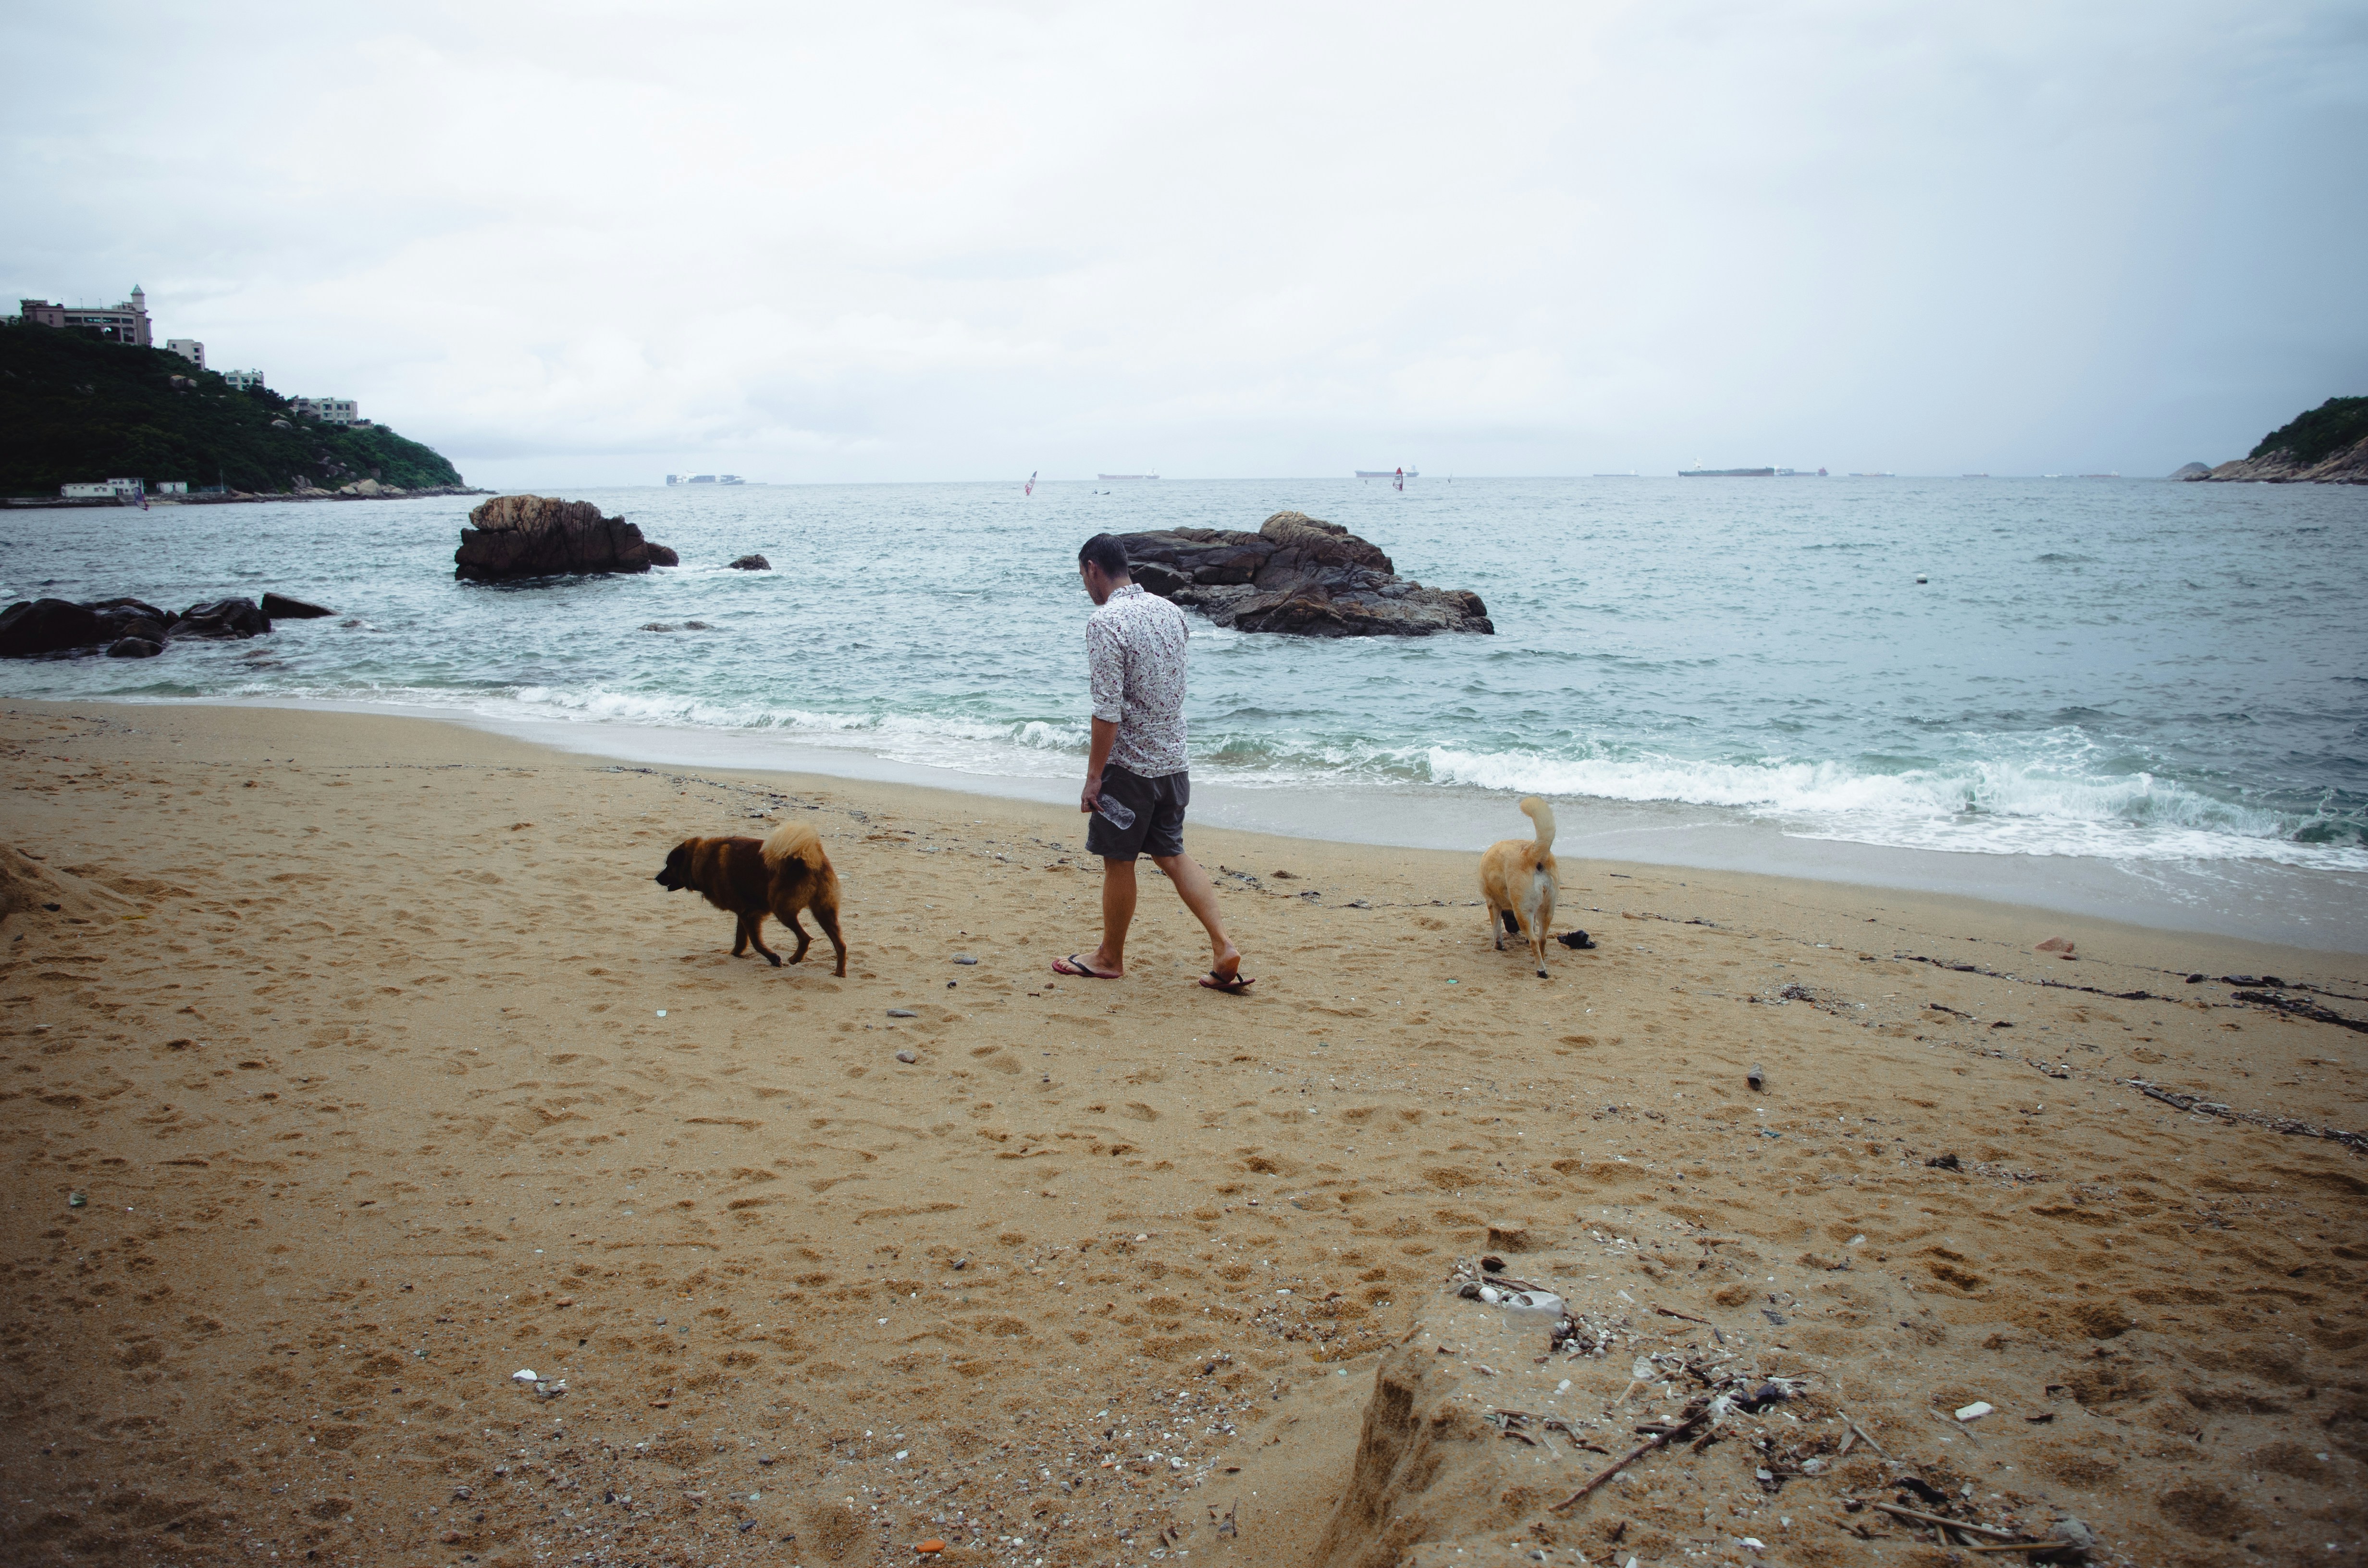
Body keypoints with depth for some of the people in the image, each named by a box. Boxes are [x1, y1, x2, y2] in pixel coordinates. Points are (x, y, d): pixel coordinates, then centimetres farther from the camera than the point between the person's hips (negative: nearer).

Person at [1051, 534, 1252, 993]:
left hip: (1129, 764, -7)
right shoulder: (1170, 611, 6)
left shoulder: (1104, 623, -18)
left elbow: (1108, 710, -20)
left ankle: (1110, 958, 23)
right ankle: (1224, 947, 6)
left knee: (1118, 861, 8)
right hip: (1174, 758, 7)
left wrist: (1094, 775, -16)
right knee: (1171, 853, 16)